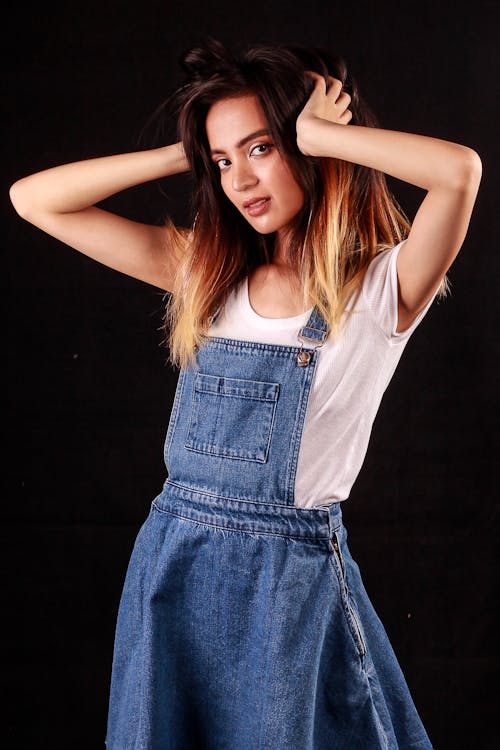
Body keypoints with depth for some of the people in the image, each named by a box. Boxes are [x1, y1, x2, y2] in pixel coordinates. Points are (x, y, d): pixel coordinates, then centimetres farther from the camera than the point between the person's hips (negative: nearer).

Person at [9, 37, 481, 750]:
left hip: (294, 574, -4)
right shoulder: (205, 268, 5)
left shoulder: (384, 285, -8)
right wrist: (188, 153, -2)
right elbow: (35, 199, 3)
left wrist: (312, 133, -14)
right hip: (173, 559, 4)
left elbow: (460, 169, -28)